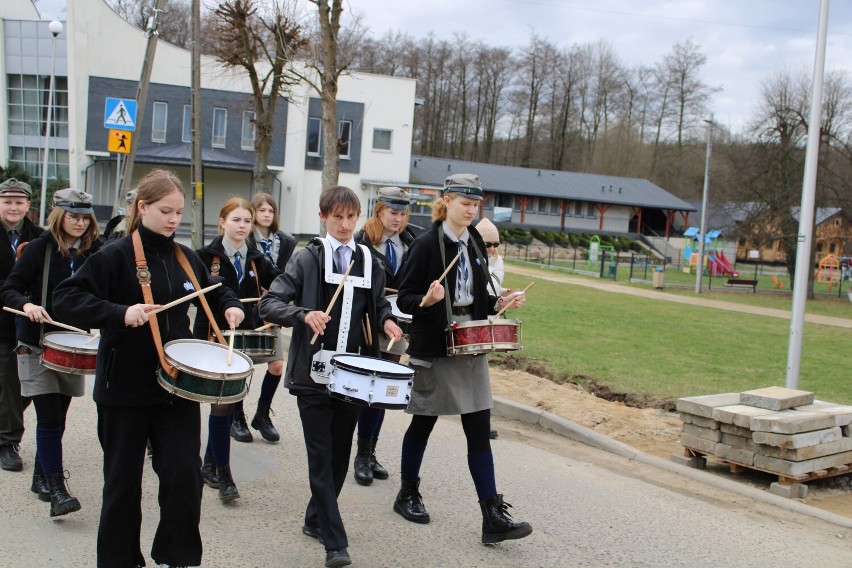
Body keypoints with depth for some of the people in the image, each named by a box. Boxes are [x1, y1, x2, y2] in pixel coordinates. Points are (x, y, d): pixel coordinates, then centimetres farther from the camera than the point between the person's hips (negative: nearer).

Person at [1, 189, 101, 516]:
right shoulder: (39, 249, -7)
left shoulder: (93, 252, 2)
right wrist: (27, 305, -28)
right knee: (49, 417, -9)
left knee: (58, 417, 11)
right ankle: (56, 490, -8)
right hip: (38, 345, -4)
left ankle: (41, 476, 29)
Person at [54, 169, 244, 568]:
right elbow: (65, 300, -17)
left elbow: (214, 291, 24)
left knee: (185, 475, 0)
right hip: (125, 388, -4)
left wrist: (230, 306, 2)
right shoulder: (115, 256, -9)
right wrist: (121, 313, -29)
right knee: (123, 482, 9)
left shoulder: (185, 258, 7)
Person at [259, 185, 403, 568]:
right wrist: (304, 314, -27)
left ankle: (316, 520, 32)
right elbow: (268, 305, -9)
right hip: (313, 374, -4)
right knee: (321, 458, -3)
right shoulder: (307, 259, -4)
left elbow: (378, 305, 21)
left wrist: (386, 321, -1)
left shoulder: (370, 262, 9)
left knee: (340, 455, 12)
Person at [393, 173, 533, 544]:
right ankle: (408, 495, 30)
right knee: (423, 423, 9)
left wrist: (498, 303, -1)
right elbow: (405, 300, -10)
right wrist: (427, 300, -29)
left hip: (470, 349, 6)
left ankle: (493, 517, 4)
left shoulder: (475, 244, 9)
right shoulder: (427, 245, -10)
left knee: (479, 431, 2)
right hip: (433, 349, -5)